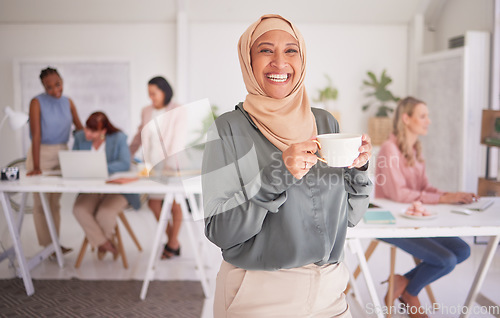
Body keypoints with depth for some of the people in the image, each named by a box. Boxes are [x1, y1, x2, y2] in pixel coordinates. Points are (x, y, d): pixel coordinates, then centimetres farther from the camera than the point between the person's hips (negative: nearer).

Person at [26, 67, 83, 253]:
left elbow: (80, 128, 7)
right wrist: (36, 166, -24)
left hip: (62, 154, 5)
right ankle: (46, 246, 13)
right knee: (41, 202, 3)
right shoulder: (37, 102, -11)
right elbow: (36, 135, -18)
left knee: (55, 201, 13)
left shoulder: (68, 102, 3)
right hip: (42, 154, -4)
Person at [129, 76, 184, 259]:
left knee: (175, 204, 4)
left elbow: (177, 141, -14)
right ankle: (172, 240, 22)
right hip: (152, 166, 5)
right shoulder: (146, 112, 9)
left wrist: (169, 166, -23)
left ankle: (173, 244, 19)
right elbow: (139, 137, 19)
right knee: (153, 203, 5)